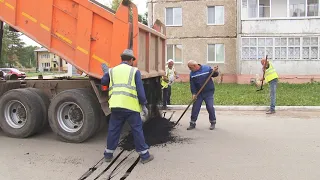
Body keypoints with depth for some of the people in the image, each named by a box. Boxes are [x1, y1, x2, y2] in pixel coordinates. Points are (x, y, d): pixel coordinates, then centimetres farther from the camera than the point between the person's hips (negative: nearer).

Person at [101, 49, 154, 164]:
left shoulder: (112, 71, 13)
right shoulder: (135, 71, 3)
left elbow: (103, 82, 19)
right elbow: (140, 90, -2)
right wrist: (143, 105, 3)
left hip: (116, 106, 3)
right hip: (131, 106, -3)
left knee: (113, 130, 15)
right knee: (137, 130, 6)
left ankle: (108, 154, 25)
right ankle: (144, 155, 13)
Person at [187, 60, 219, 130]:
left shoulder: (207, 68, -8)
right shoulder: (192, 74, 0)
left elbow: (214, 75, 0)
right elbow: (192, 85, -1)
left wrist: (215, 72, -22)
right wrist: (194, 93, -11)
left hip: (208, 92, -3)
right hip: (198, 93, 3)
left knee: (210, 107, -5)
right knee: (195, 107, 3)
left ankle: (213, 122, 13)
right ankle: (192, 123, 14)